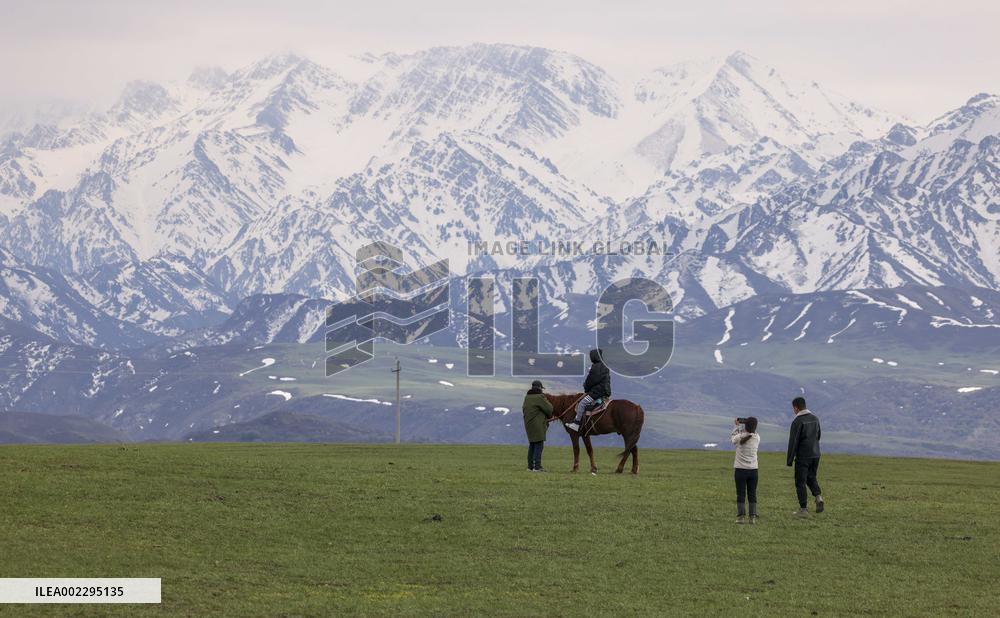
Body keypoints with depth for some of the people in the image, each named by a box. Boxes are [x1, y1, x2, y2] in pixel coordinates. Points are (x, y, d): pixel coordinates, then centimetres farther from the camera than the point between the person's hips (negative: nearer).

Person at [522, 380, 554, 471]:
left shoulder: (527, 397, 12)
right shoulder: (540, 397, -13)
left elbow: (523, 409, 20)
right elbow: (549, 409, -10)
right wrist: (549, 416, 11)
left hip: (528, 424, 8)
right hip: (538, 425, -8)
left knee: (532, 445, 15)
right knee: (539, 445, -5)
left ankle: (530, 466, 18)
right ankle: (537, 466, -8)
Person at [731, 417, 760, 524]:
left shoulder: (740, 437, -10)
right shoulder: (757, 438, -3)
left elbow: (733, 437, 12)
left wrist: (737, 426, 23)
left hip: (740, 470, -2)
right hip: (753, 470, 2)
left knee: (741, 495, 3)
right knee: (752, 495, 7)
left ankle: (741, 516, 0)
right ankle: (753, 517, 4)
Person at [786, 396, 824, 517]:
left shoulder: (798, 421, -14)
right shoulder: (815, 419, 7)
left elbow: (793, 442, -14)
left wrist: (789, 460, -9)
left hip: (803, 456, -6)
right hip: (815, 455, 7)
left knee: (800, 482, 2)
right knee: (811, 478, 21)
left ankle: (803, 509, 1)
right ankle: (818, 496, -4)